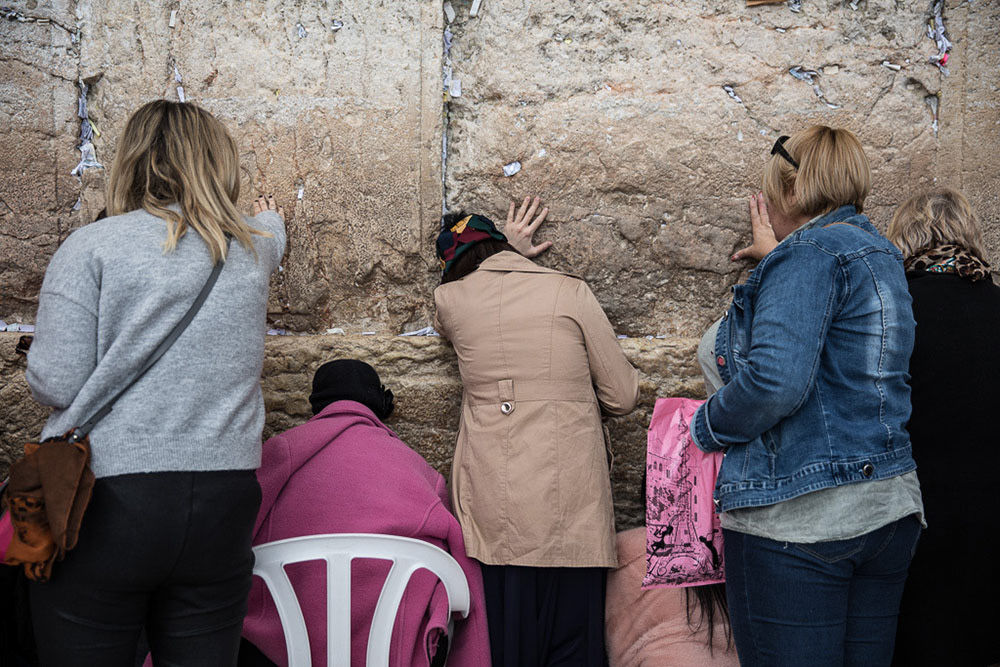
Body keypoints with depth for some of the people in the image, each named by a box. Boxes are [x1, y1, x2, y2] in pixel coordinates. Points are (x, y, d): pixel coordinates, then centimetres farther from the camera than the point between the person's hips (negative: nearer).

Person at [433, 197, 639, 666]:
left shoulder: (448, 299, 6)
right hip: (569, 504, -1)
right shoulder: (570, 292, 1)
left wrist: (507, 254, 38)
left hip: (491, 505, 2)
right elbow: (622, 397, 4)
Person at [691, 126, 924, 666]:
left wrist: (707, 426, -8)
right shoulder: (881, 257, 14)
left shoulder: (810, 253, -12)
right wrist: (774, 256, 39)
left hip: (795, 519, -9)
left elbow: (776, 381, -24)